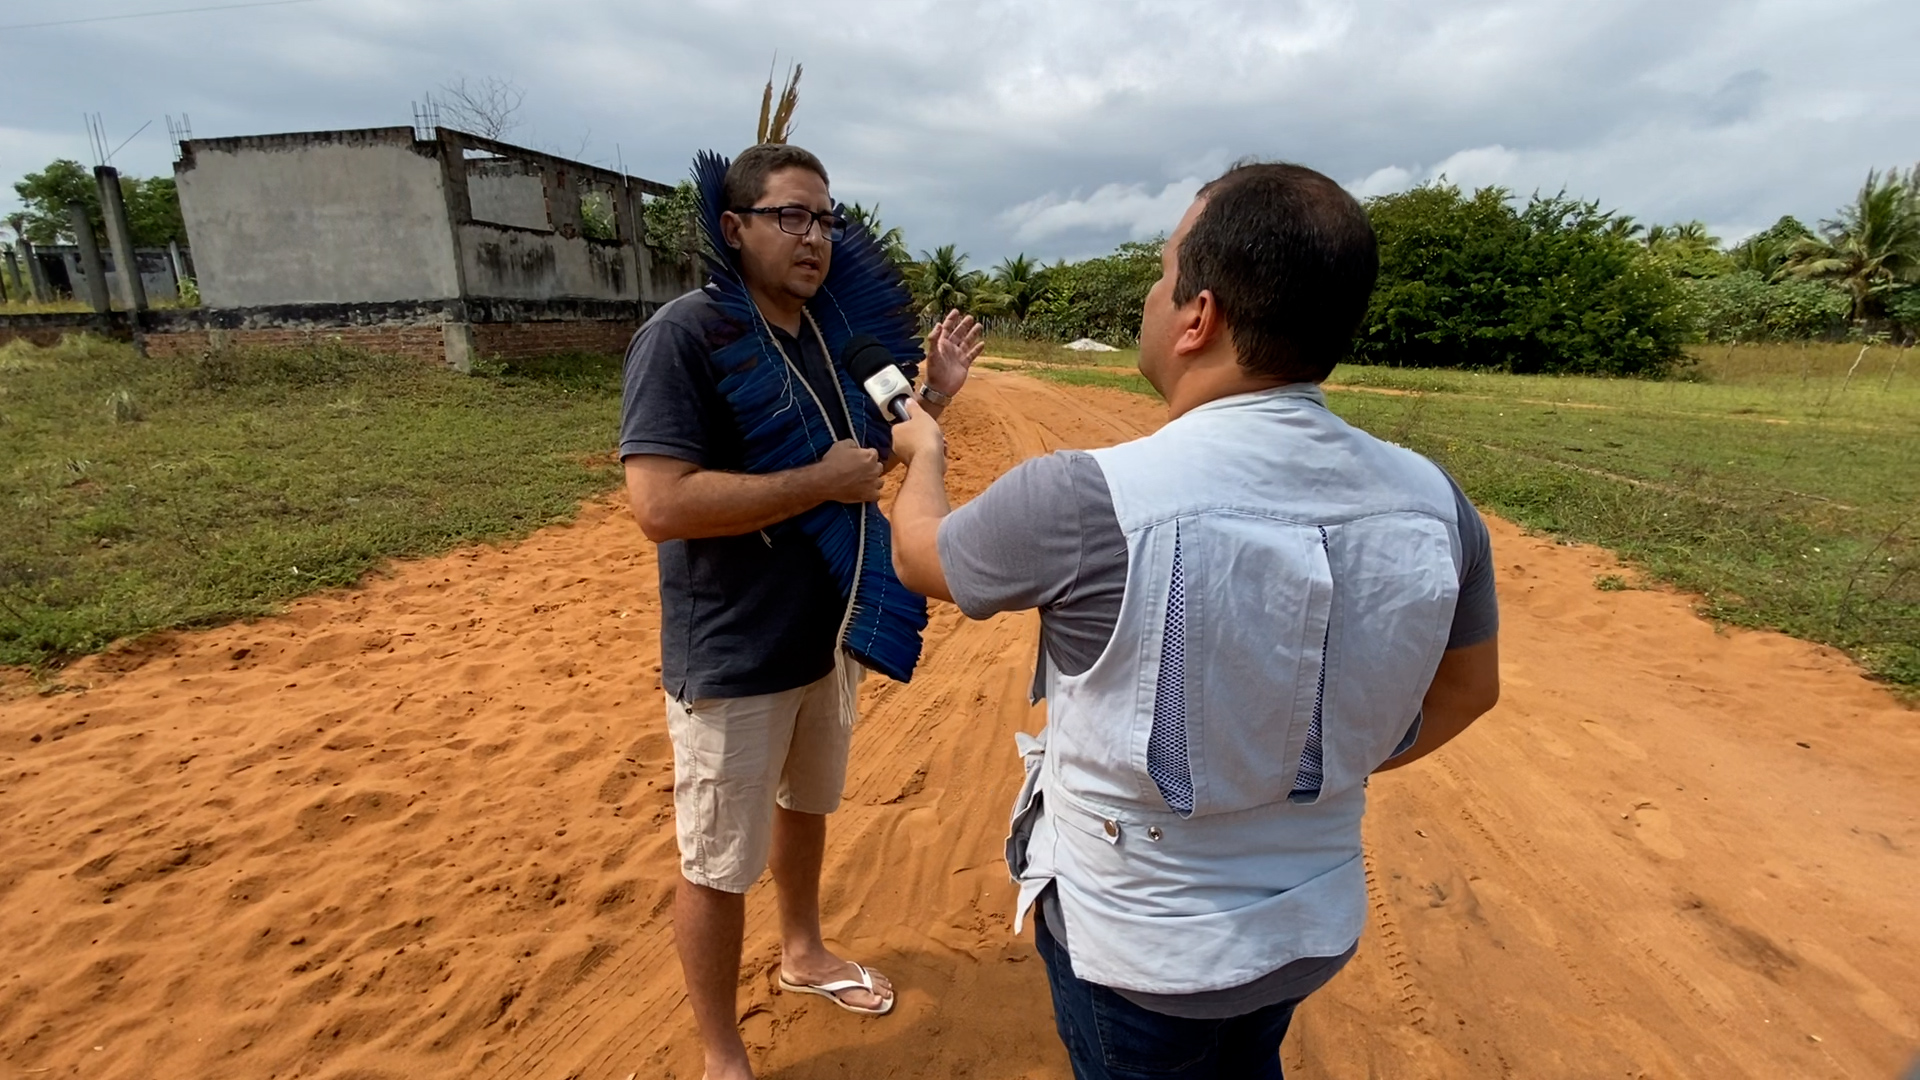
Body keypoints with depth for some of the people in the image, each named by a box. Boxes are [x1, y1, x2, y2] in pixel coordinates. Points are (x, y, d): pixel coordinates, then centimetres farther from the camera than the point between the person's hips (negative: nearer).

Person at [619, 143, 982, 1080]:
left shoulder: (830, 334, 5)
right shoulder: (684, 335, -18)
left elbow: (868, 456, 14)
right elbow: (660, 503, -29)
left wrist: (932, 394, 1)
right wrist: (823, 482, -25)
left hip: (827, 633, 8)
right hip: (732, 660, -7)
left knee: (807, 803, 26)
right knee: (719, 864, 10)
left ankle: (803, 952, 52)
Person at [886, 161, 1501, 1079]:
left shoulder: (1081, 501, -31)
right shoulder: (1431, 502, -15)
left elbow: (917, 554, -9)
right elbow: (1468, 688, 3)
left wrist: (923, 451, 12)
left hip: (1137, 945, -4)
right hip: (1316, 926, 4)